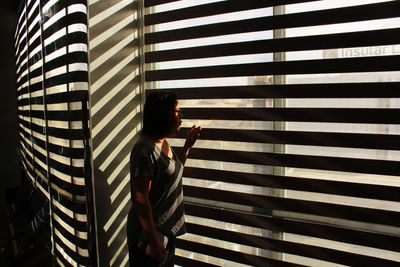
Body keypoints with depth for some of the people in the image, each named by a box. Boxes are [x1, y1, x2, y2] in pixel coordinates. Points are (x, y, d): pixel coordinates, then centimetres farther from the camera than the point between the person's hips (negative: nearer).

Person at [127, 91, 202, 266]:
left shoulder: (163, 143, 4)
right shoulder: (145, 149, -24)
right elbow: (141, 199, -25)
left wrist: (187, 145, 10)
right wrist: (153, 241, -22)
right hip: (151, 233, -9)